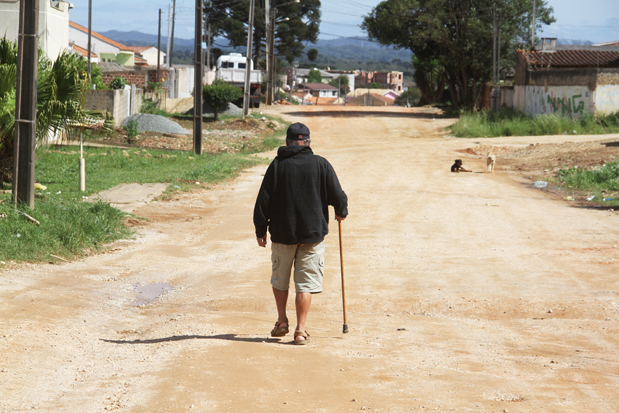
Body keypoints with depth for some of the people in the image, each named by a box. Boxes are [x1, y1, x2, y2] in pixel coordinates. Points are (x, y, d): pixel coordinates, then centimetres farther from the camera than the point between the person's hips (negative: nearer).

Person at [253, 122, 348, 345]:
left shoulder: (277, 165, -2)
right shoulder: (321, 164, -2)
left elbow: (264, 200, -2)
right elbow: (338, 196, -3)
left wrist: (260, 230, 7)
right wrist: (341, 213, 19)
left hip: (282, 234, 1)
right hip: (313, 234, 0)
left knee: (279, 279, 20)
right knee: (306, 284, 3)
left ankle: (282, 320, 19)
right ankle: (300, 330, 0)